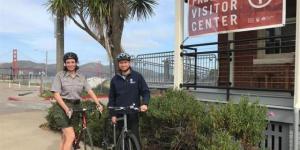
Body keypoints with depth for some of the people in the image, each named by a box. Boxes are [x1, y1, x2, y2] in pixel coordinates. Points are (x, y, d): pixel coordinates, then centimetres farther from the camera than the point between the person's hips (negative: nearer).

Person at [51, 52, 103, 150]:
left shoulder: (81, 77, 6)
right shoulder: (60, 75, -5)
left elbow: (90, 91, -2)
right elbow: (56, 94, -10)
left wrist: (98, 104, -15)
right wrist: (66, 109, -20)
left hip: (76, 107, 4)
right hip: (63, 107, -4)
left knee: (65, 137, 12)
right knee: (71, 136, -13)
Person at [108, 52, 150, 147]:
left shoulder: (137, 76, 1)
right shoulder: (115, 79, 8)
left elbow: (145, 91, 1)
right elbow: (111, 98, 10)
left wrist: (144, 103, -17)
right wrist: (112, 114, 4)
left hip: (133, 113, -2)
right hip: (120, 114, 2)